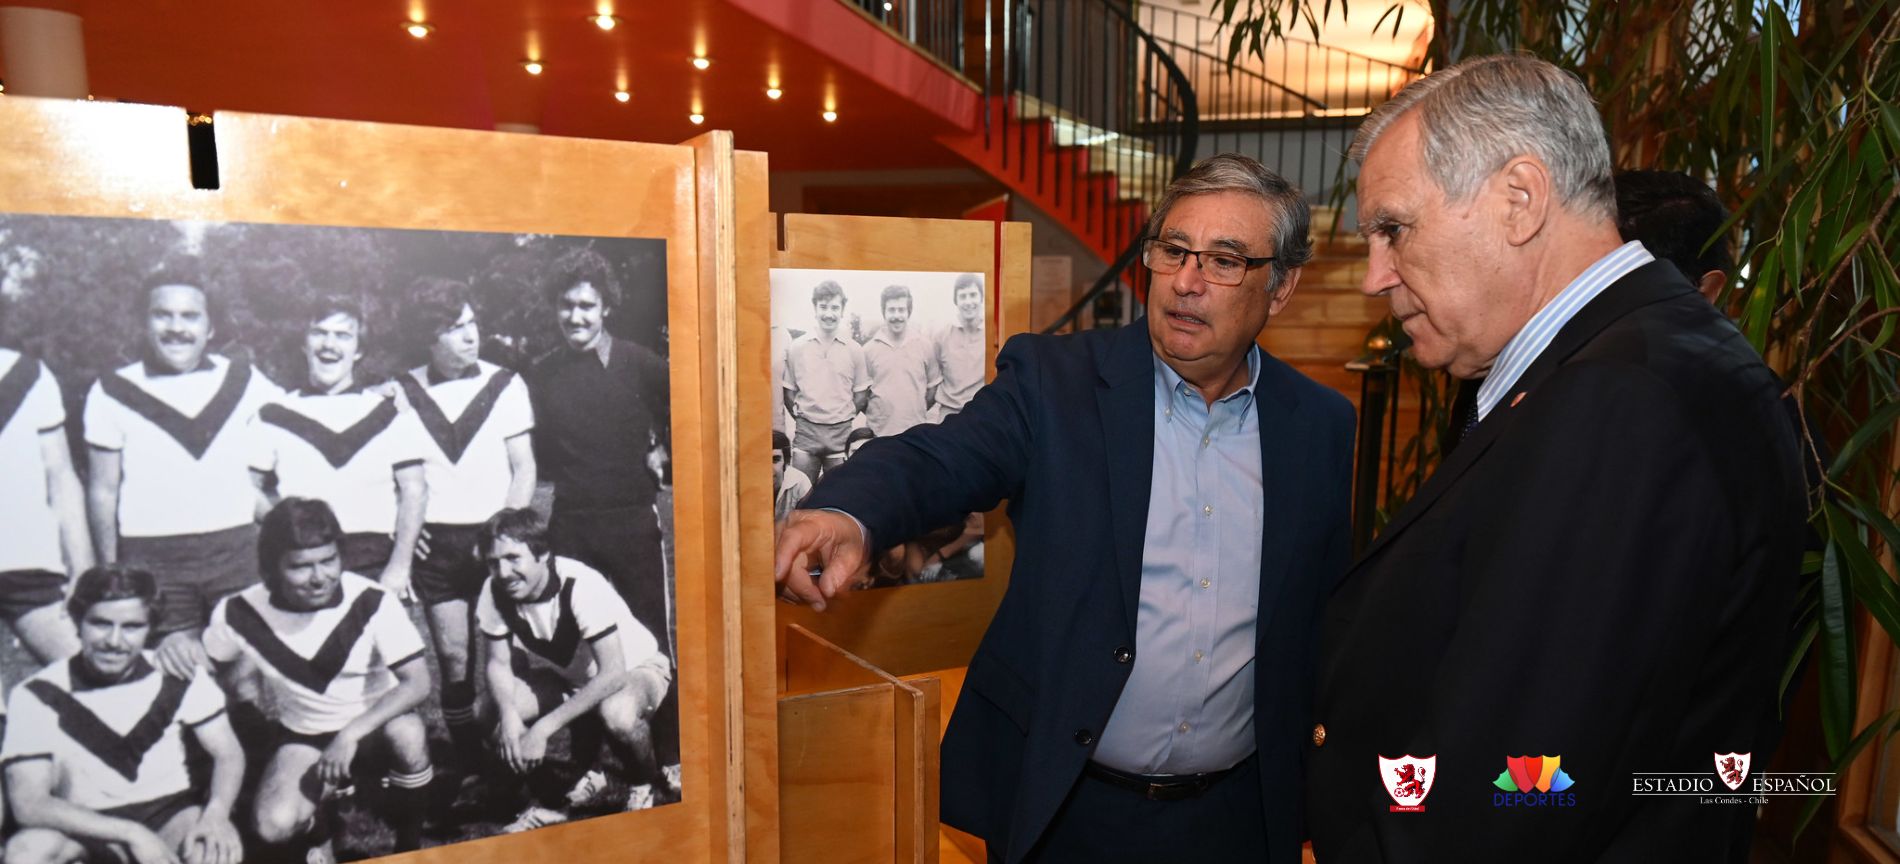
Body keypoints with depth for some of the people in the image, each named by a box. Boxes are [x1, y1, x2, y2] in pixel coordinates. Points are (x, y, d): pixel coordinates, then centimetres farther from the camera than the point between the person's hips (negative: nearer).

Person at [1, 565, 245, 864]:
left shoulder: (179, 675, -6)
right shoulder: (37, 696, -11)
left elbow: (228, 753, -4)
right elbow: (29, 804, -17)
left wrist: (217, 813, -26)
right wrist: (132, 834, -28)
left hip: (169, 814, 0)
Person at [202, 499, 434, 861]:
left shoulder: (372, 602, -25)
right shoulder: (240, 613, -17)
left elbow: (418, 684, -27)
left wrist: (352, 733, -33)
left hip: (374, 722, -1)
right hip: (303, 735, 2)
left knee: (408, 734, -36)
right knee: (274, 826, -26)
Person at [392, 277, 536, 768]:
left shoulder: (504, 385, 1)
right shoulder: (402, 392, 3)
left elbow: (524, 465, 1)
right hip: (434, 540, 1)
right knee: (454, 657, 2)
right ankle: (470, 768, 14)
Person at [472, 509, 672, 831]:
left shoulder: (581, 585, -33)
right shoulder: (494, 590, -17)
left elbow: (613, 673, -35)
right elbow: (499, 663, -8)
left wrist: (543, 729, -38)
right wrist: (509, 713, -29)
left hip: (633, 669, -6)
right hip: (568, 677, 6)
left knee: (617, 714, -39)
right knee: (494, 711, -21)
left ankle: (645, 786, -4)